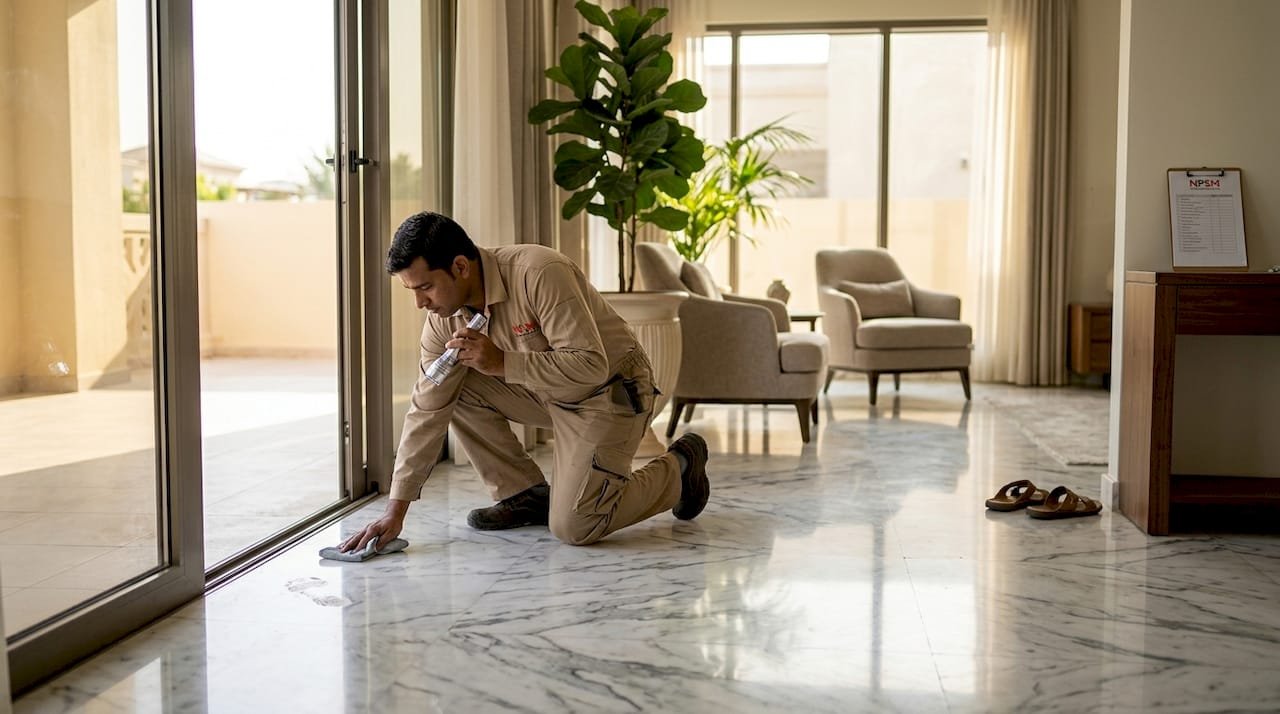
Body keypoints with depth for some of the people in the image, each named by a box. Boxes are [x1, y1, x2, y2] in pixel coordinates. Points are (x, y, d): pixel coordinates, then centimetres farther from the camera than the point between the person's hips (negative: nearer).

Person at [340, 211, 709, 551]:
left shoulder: (540, 274, -31)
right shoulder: (445, 317, -9)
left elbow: (591, 365, -32)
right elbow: (427, 412, -7)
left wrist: (501, 363, -34)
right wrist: (395, 511, -10)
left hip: (610, 390, -7)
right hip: (547, 392, 7)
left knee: (573, 527, -15)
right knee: (456, 390, -10)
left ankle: (677, 467, 10)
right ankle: (526, 495, 4)